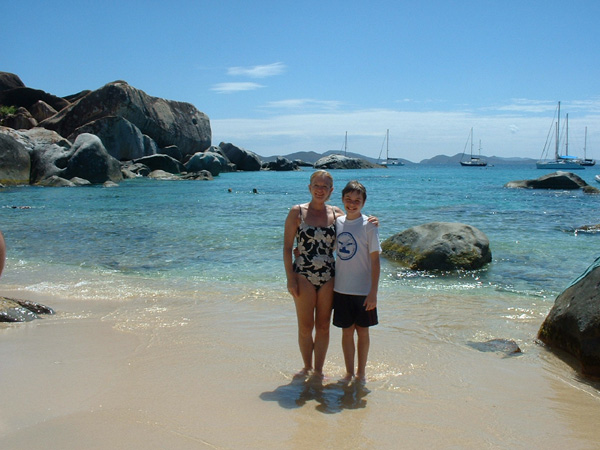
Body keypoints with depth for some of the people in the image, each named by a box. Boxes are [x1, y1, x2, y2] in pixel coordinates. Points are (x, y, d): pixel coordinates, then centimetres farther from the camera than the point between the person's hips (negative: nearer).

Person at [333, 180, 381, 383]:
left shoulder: (368, 225, -9)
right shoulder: (337, 222, 4)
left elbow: (375, 260, -9)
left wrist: (373, 292, -13)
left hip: (363, 290, -3)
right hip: (341, 289, 3)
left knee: (362, 331, 9)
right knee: (347, 331, 10)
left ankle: (361, 372, 23)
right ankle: (349, 372, 22)